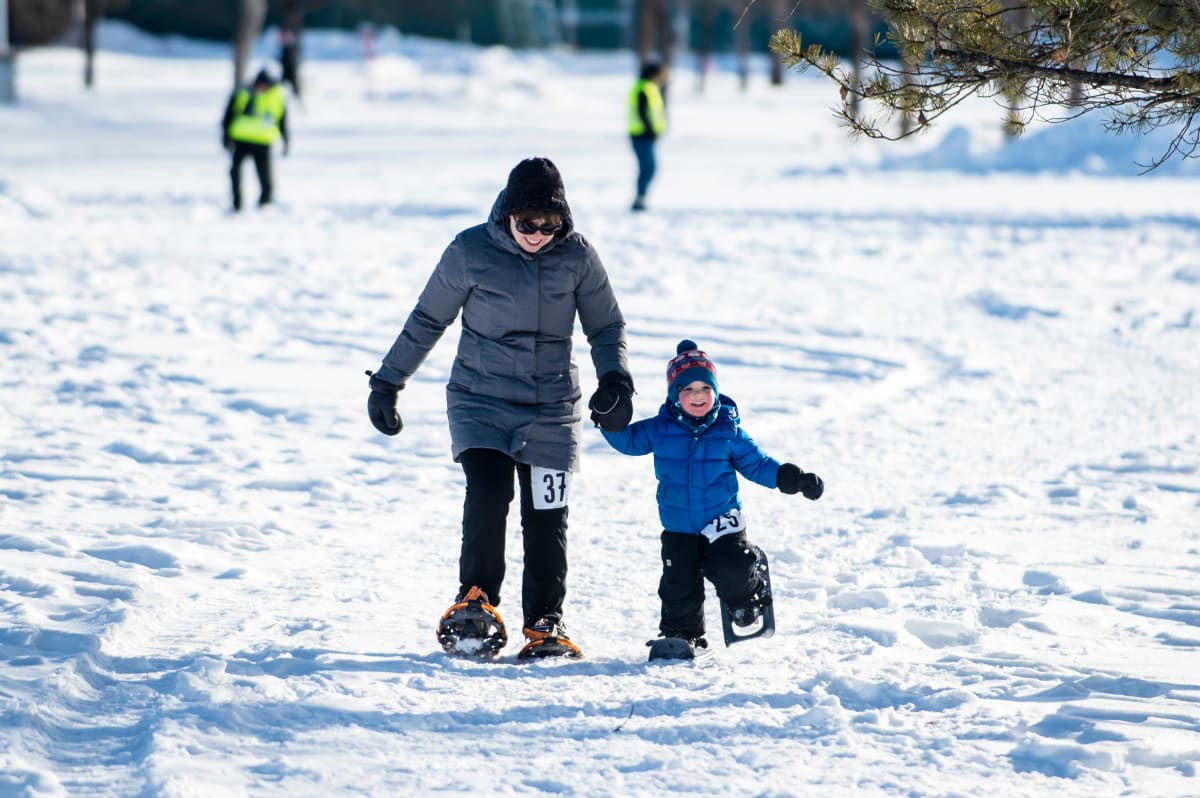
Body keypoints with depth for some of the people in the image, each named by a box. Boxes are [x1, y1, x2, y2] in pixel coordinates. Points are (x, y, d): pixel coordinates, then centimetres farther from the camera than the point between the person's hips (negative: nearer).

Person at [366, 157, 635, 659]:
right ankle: (475, 603, -8)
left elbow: (606, 326, 7)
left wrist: (616, 381, -11)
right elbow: (427, 321, 3)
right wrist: (387, 383, 7)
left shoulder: (577, 256, -5)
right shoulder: (471, 252, -9)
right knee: (488, 490, -22)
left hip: (552, 410, 2)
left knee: (546, 518, 2)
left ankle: (546, 623, 18)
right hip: (480, 400, -2)